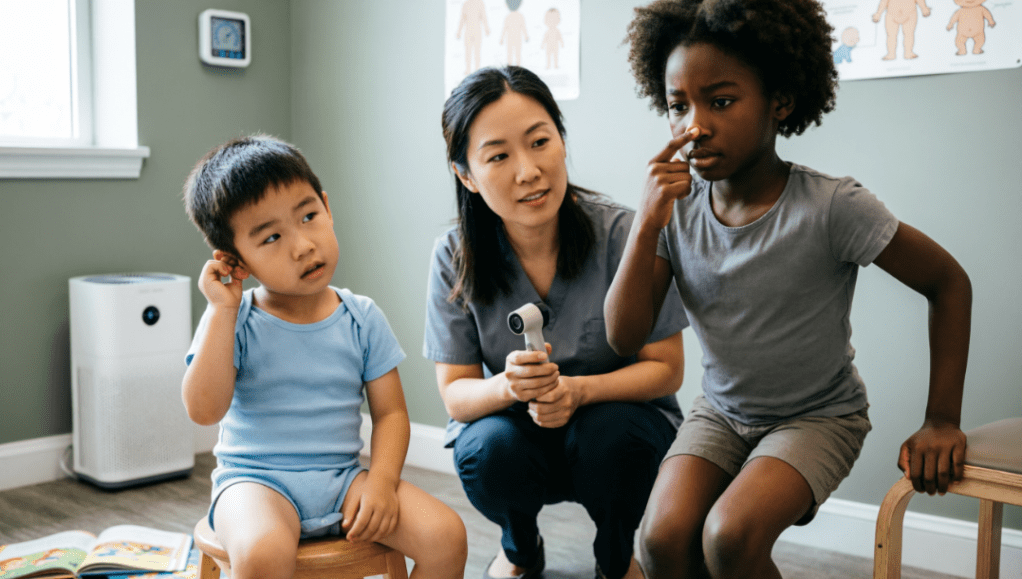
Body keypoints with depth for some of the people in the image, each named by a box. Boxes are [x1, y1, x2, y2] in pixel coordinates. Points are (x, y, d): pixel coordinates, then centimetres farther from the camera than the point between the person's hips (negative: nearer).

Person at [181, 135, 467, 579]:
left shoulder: (362, 318, 2)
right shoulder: (232, 323, -5)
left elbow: (390, 412, 4)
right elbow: (204, 409, -19)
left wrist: (382, 481, -14)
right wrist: (221, 309, -18)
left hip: (342, 477, 3)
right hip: (257, 481, -3)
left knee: (447, 536, -16)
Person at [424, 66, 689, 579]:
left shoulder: (621, 233, -19)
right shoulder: (454, 258, -13)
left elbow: (665, 369, -13)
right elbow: (454, 393, -10)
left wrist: (579, 390, -32)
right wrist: (507, 385, -34)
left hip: (615, 411, -1)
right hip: (512, 422, 1)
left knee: (608, 436, -33)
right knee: (489, 450, -31)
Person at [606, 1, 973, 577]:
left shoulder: (831, 207, -22)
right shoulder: (678, 208, -10)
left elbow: (949, 281, -10)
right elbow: (625, 337, -13)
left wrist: (942, 422, -10)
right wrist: (647, 224, -26)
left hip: (819, 415, -3)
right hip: (721, 411, 4)